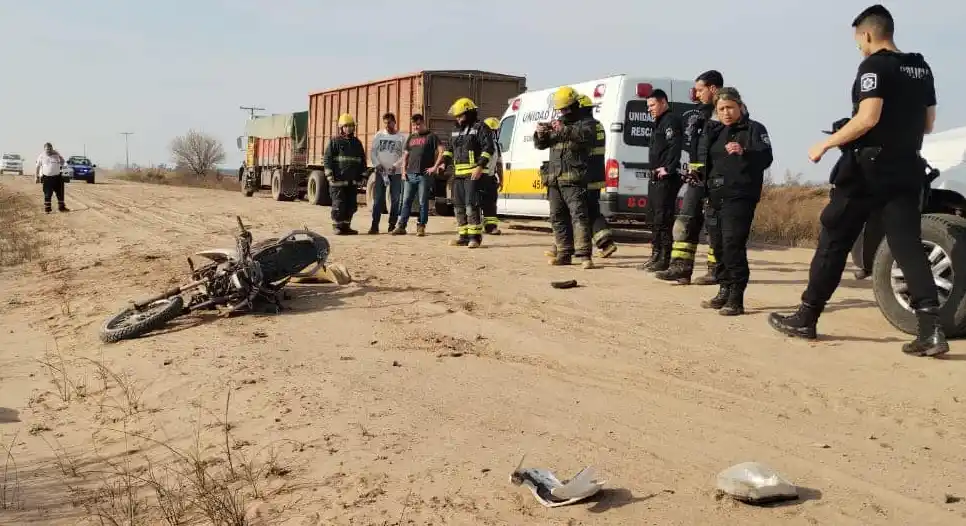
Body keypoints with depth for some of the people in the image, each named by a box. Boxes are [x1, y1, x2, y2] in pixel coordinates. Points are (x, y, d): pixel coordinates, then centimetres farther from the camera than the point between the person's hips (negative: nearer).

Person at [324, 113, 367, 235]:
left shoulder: (357, 143, 17)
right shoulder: (334, 141, 1)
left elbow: (362, 160, 22)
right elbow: (327, 159, -3)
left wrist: (363, 175, 15)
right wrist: (329, 175, -11)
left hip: (353, 181, 5)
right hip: (338, 180, -5)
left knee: (351, 205, 6)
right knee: (339, 204, -7)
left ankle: (346, 226, 16)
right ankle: (337, 226, 1)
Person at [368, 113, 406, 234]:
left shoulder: (401, 137, 2)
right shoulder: (379, 135, 7)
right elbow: (372, 152, 6)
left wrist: (396, 165, -17)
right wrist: (377, 164, -9)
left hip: (396, 173, -1)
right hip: (380, 172, 1)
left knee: (395, 199, 1)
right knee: (378, 199, -2)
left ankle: (392, 225, 8)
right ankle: (375, 225, -1)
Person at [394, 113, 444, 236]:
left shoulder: (431, 136, 1)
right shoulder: (411, 137, 18)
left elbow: (441, 151, -7)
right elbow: (405, 155, 21)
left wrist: (435, 167, -12)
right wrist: (404, 170, 8)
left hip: (424, 175, -5)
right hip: (410, 175, 5)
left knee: (423, 202, 0)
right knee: (406, 201, 3)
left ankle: (421, 227, 5)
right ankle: (401, 226, 5)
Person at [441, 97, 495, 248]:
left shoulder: (480, 128, -4)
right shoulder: (456, 130, 20)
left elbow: (488, 148, -12)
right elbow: (450, 149, 28)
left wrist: (480, 166, -21)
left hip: (473, 174, -8)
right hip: (458, 174, 8)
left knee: (471, 205, -13)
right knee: (459, 206, 9)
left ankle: (475, 237, -9)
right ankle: (463, 236, 16)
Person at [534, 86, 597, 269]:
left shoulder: (586, 123, 4)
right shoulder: (556, 123, 21)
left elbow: (586, 135, -19)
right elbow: (540, 145, 18)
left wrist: (564, 130, -29)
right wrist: (540, 135, -5)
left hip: (574, 180, -7)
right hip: (554, 179, 7)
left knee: (579, 215, -14)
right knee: (558, 218, 8)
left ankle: (584, 255, -19)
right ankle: (564, 253, 14)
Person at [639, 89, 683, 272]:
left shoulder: (671, 121, -10)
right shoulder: (660, 122, 23)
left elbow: (675, 147, -22)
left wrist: (668, 169, -23)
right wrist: (655, 170, 15)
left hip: (666, 178, -11)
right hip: (656, 177, 11)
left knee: (663, 218, -11)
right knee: (656, 216, 14)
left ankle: (664, 259, -9)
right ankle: (656, 256, 21)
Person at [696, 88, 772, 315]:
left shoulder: (754, 129, 0)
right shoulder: (714, 131, 18)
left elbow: (766, 158, -12)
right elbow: (703, 158, 28)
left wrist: (744, 152, -29)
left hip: (740, 196, -7)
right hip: (716, 197, 7)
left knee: (733, 244, -14)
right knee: (718, 244, 9)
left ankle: (736, 299, -13)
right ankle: (724, 292, 20)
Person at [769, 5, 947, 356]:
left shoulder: (874, 66, -9)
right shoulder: (921, 69, 14)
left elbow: (868, 118, -21)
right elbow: (927, 125, 19)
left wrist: (825, 144, -13)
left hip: (868, 168, -6)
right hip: (906, 170, 7)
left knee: (833, 242, 3)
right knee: (908, 246, 2)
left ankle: (805, 319, 10)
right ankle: (931, 328, -10)